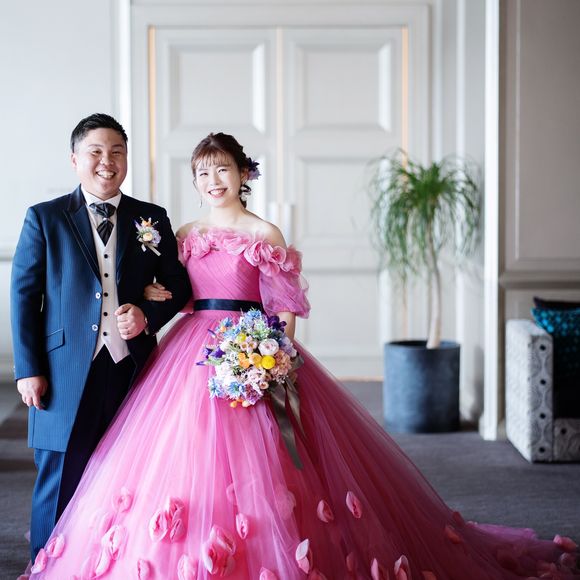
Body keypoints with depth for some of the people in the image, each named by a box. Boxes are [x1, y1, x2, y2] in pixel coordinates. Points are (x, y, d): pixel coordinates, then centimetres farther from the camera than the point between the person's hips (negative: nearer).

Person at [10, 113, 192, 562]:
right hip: (68, 374, -2)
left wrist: (149, 315, -8)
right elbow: (24, 295, 2)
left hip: (132, 370, 2)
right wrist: (28, 369, -5)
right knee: (60, 486, 5)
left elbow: (178, 286, 14)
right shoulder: (44, 218, 4)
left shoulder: (152, 219, 9)